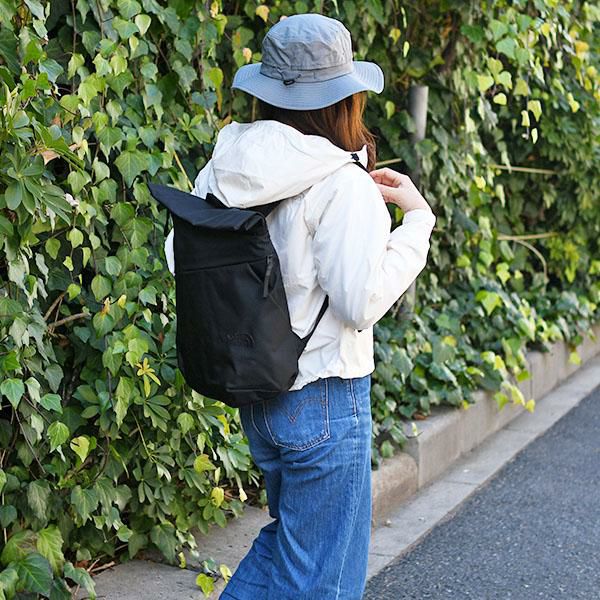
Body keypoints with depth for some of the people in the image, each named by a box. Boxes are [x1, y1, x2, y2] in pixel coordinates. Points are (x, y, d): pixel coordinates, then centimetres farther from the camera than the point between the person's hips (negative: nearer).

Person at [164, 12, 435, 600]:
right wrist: (416, 219, -8)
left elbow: (180, 256, 9)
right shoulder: (341, 184, -20)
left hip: (256, 394, 7)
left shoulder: (226, 168, 0)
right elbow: (362, 301, -21)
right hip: (324, 397, -7)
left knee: (287, 535, 28)